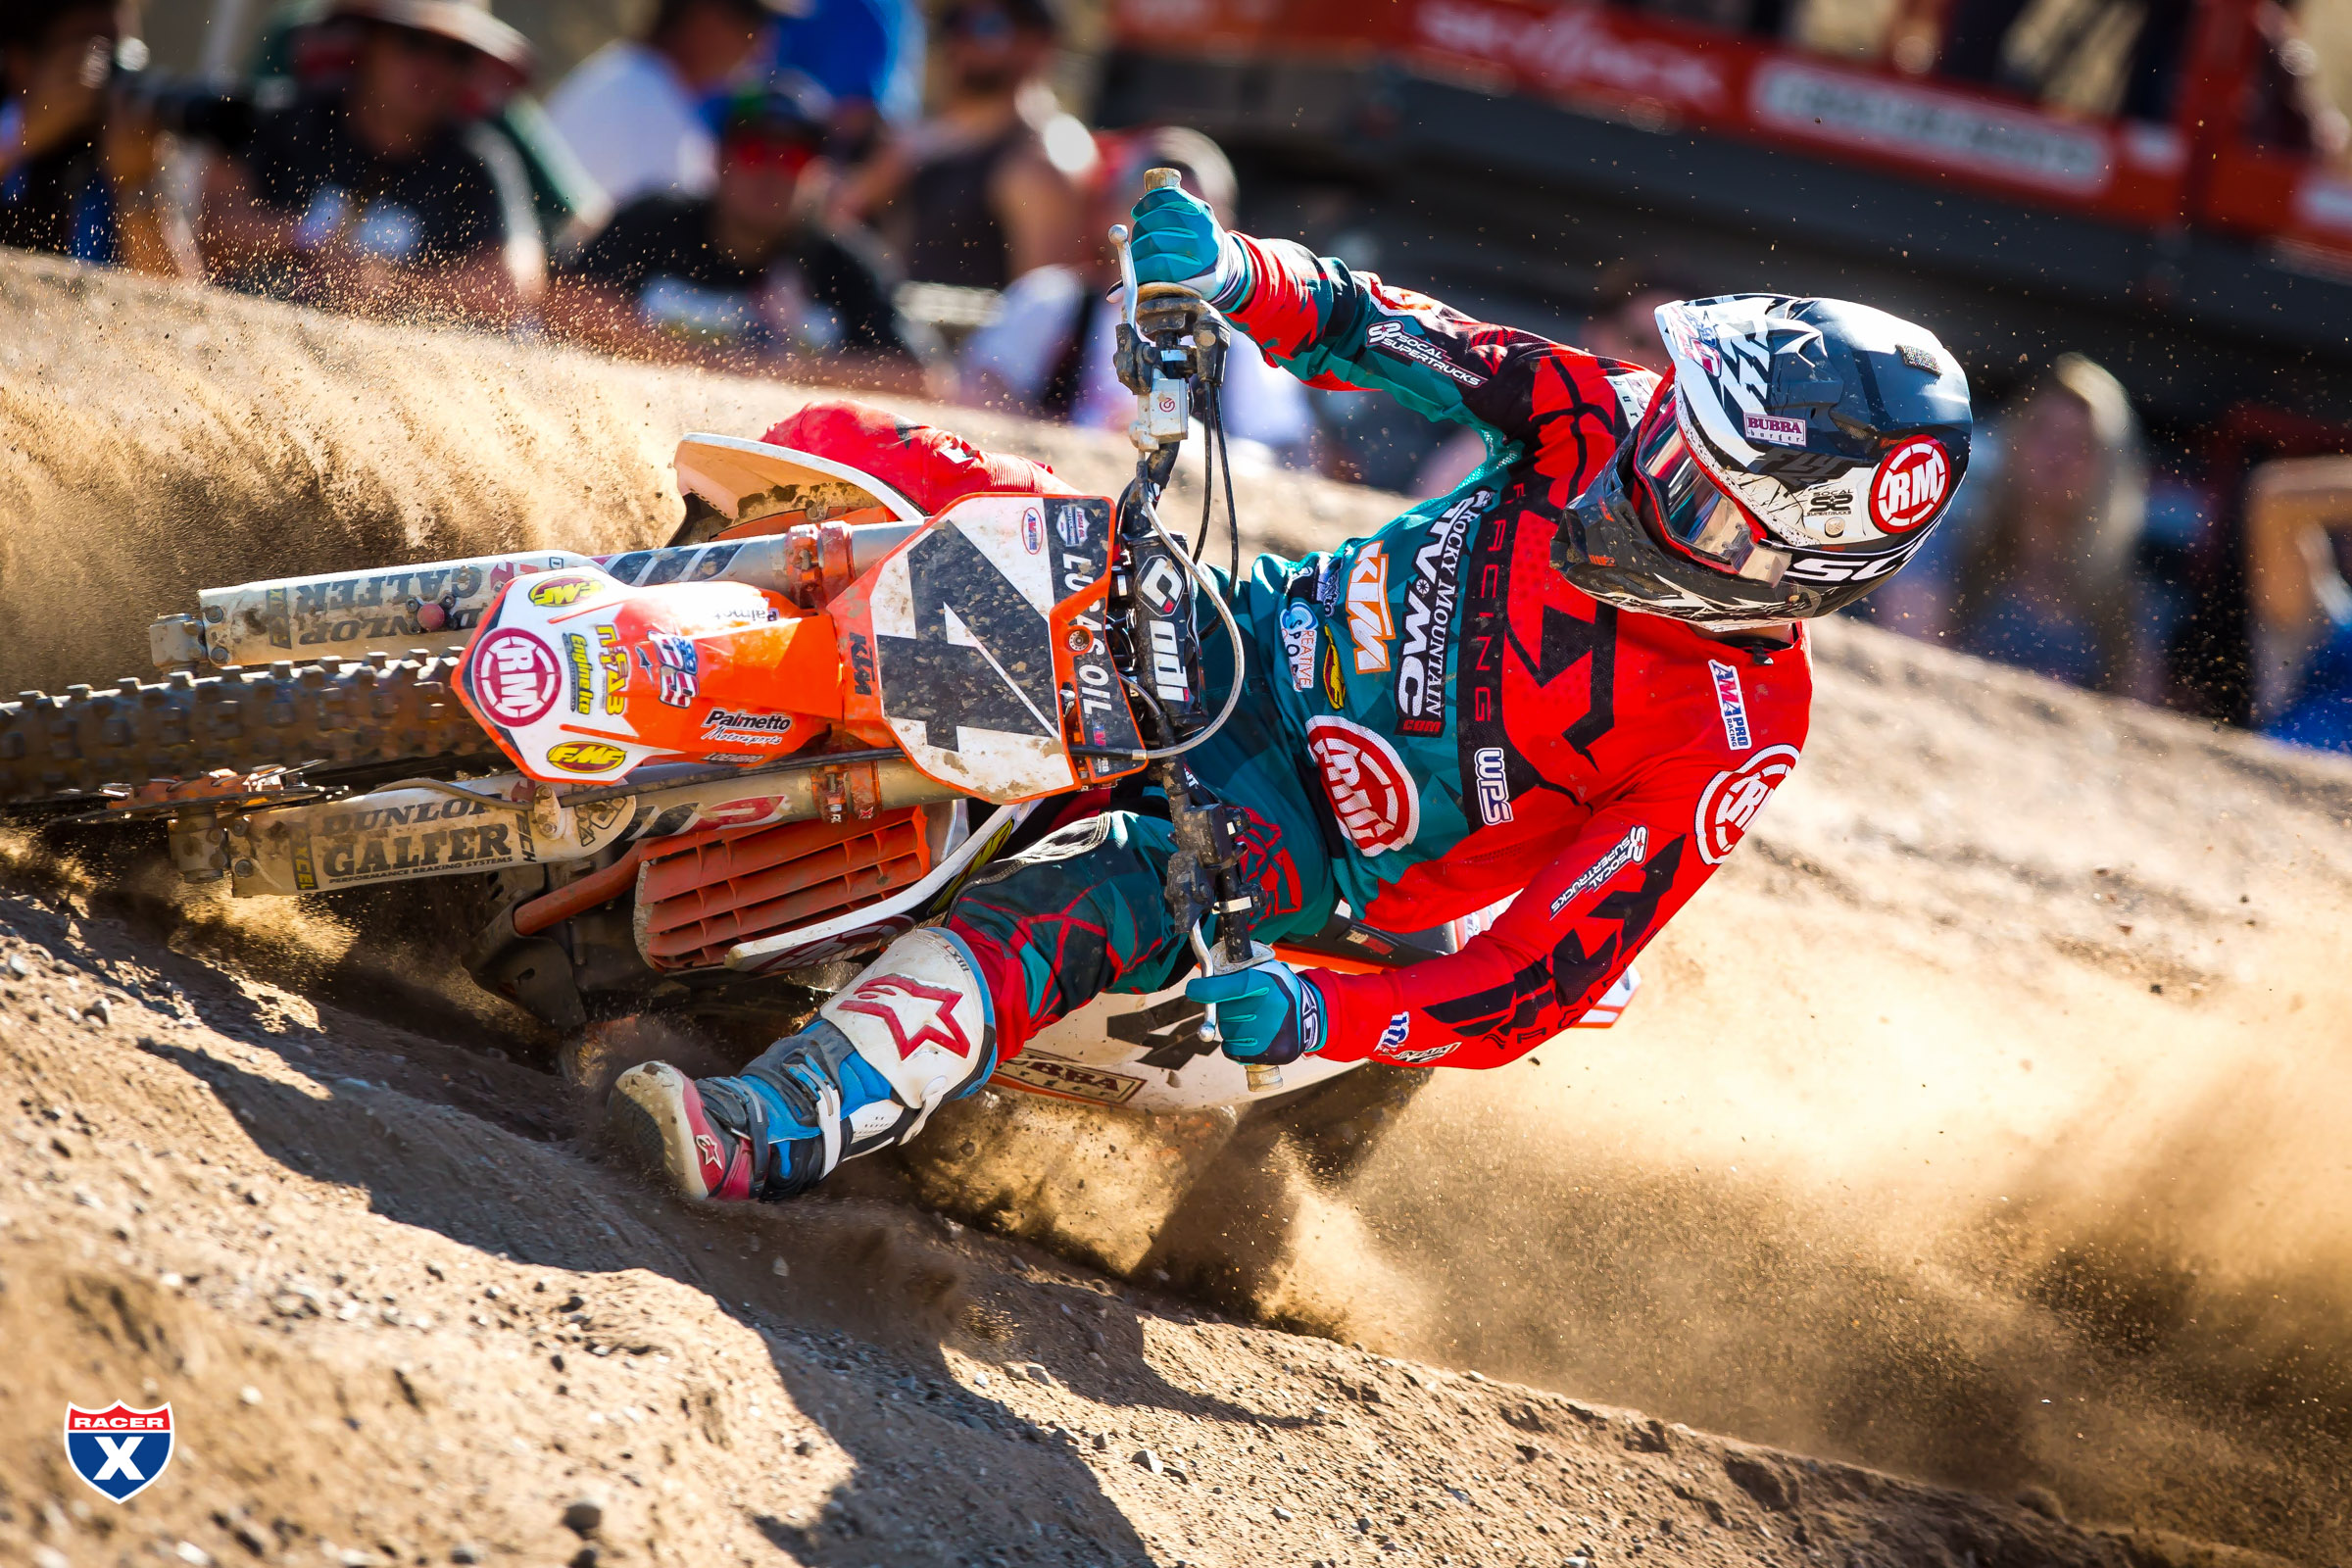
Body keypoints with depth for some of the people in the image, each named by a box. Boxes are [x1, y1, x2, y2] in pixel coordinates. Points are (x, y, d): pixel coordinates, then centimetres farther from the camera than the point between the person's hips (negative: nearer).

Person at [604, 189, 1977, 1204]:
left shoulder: (1731, 740, -23)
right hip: (1250, 638, 6)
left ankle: (779, 1129, -53)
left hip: (1302, 850, -6)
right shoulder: (1620, 420, -11)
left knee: (1083, 893, -41)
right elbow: (1373, 330, -5)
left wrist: (1321, 1019, -38)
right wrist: (1229, 270, -26)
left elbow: (1542, 984, -23)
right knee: (838, 451, -7)